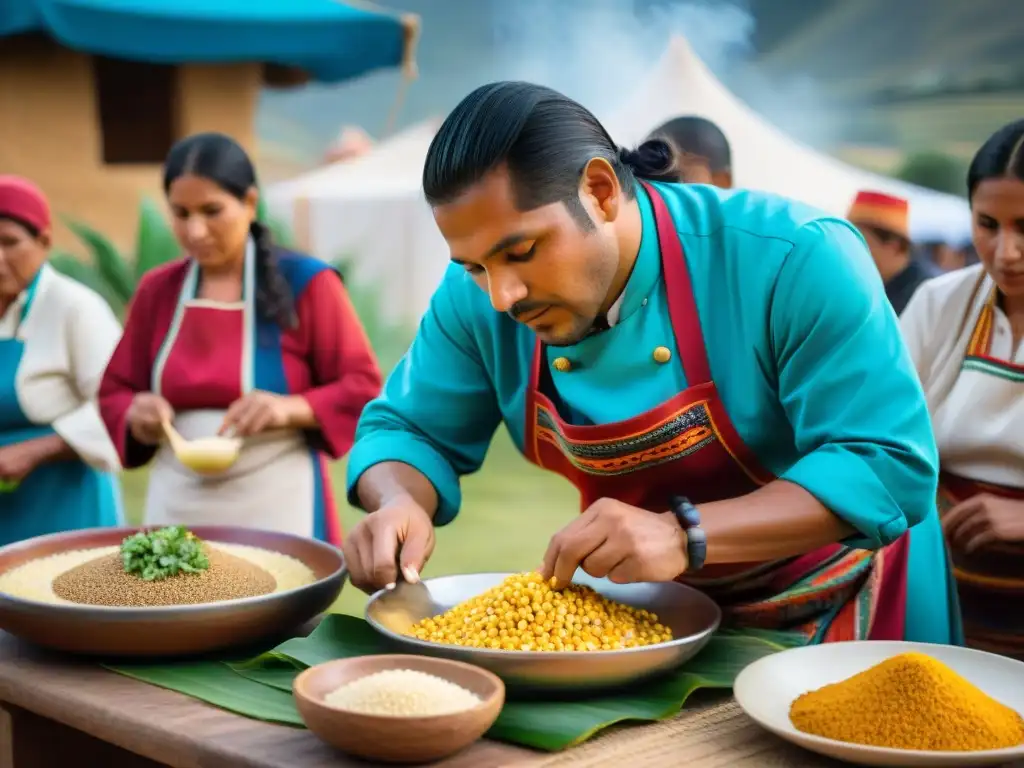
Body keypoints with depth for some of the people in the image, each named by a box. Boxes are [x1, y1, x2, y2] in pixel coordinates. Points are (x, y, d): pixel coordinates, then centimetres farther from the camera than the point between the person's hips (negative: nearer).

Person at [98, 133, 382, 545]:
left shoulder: (307, 283, -5)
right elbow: (115, 392, 14)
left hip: (277, 509, -3)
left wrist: (292, 408, -21)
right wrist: (136, 413, -9)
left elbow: (363, 388, -4)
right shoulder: (156, 290, 7)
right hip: (178, 508, 4)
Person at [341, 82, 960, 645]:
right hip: (655, 612, 3)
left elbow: (891, 465, -27)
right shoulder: (478, 297, -11)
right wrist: (400, 505, -23)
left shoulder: (797, 260, -26)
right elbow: (409, 430, 0)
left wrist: (684, 535, -37)